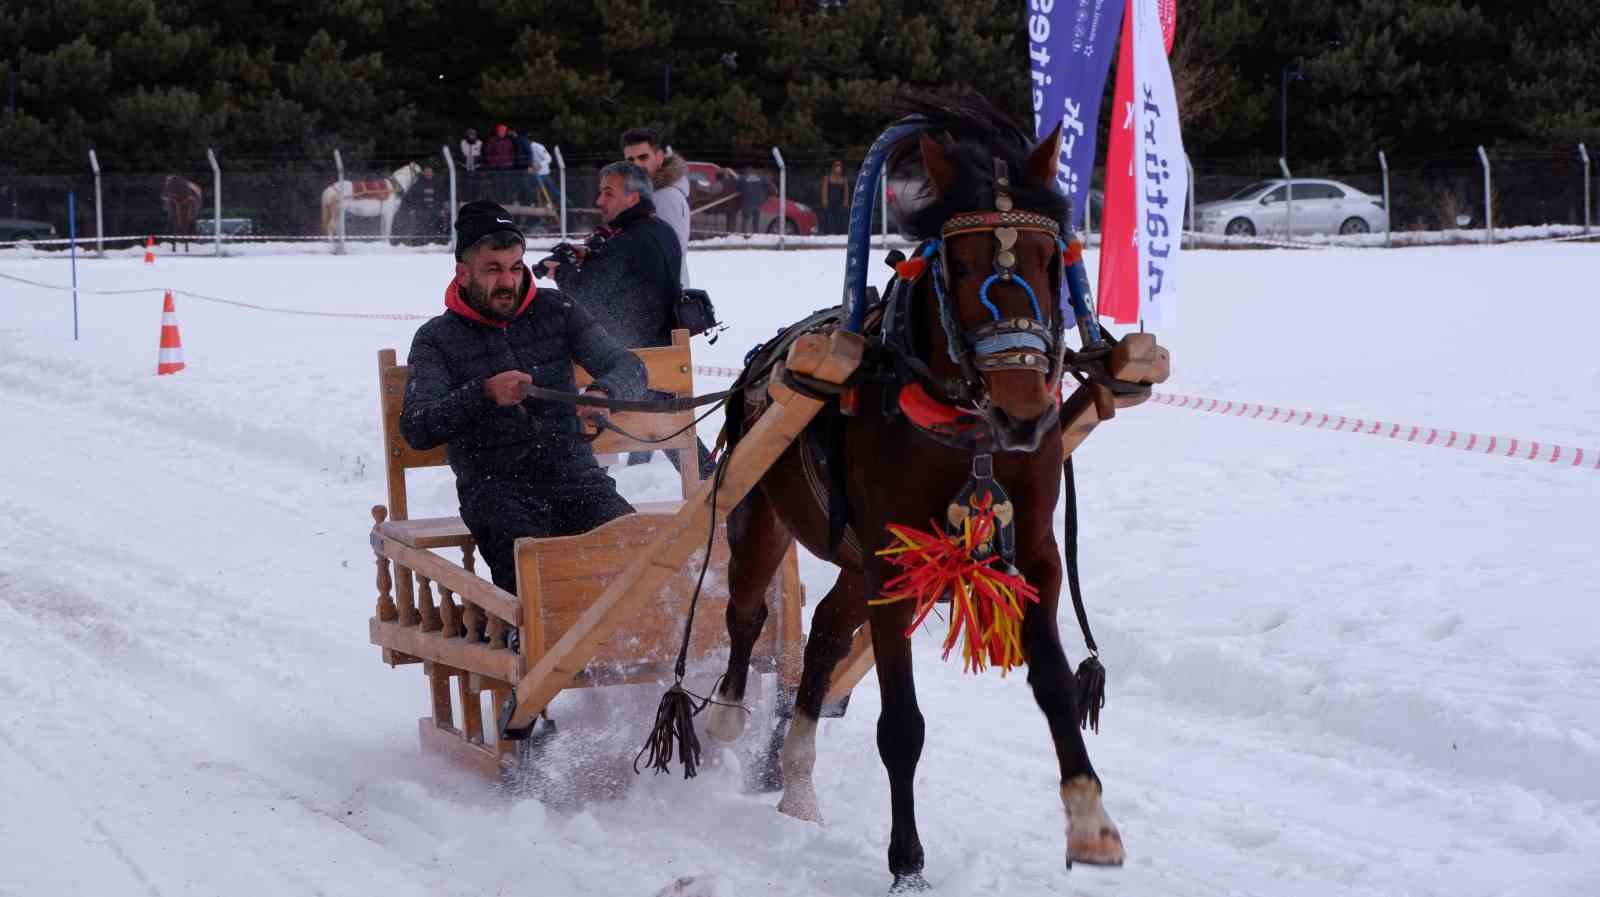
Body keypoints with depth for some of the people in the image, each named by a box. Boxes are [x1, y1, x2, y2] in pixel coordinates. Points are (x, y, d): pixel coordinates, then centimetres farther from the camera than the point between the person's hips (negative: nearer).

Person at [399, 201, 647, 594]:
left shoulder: (556, 310, 12)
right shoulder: (437, 338, 6)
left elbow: (629, 367, 5)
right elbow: (415, 429, -6)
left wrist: (603, 393, -21)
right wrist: (484, 394, -23)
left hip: (572, 472, 2)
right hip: (495, 485, -2)